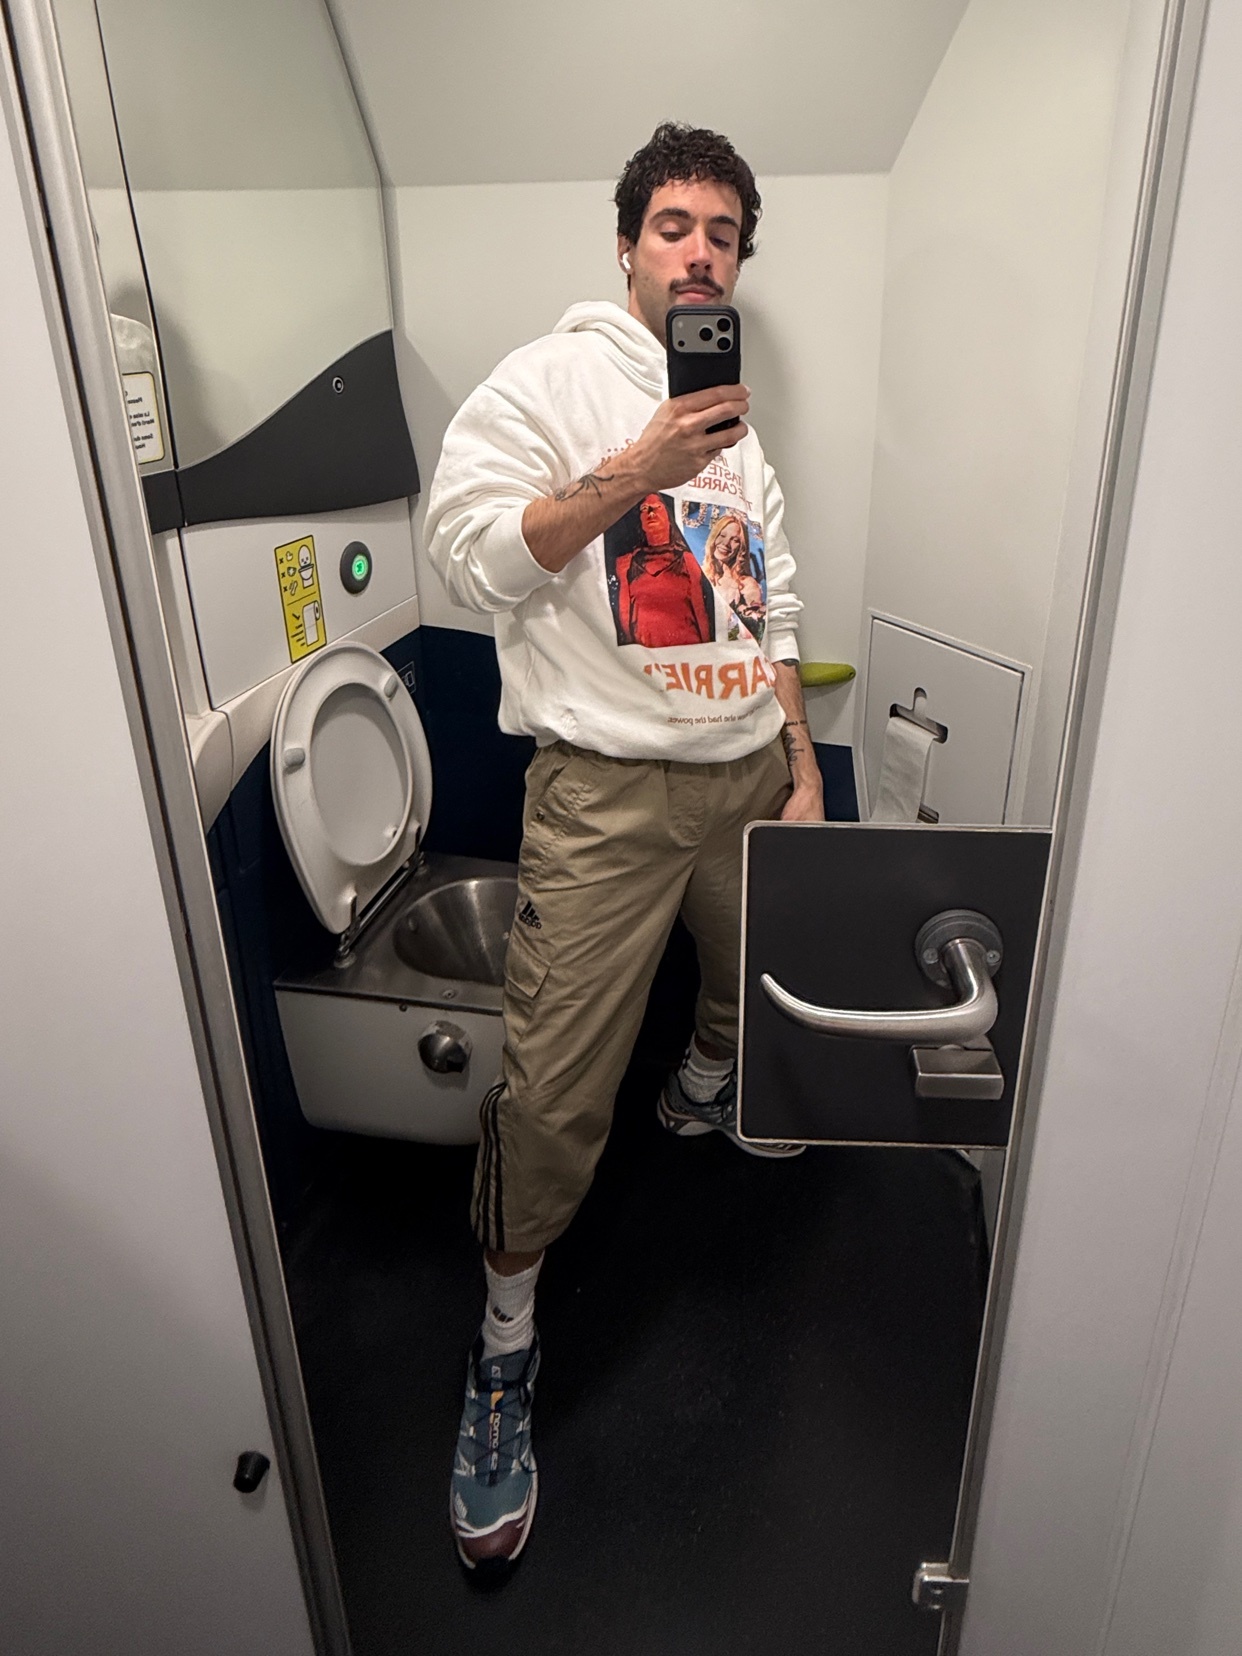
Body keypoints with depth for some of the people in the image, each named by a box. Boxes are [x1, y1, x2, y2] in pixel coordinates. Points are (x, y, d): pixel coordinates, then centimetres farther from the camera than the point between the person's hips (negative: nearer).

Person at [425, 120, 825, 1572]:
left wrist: (802, 771, 13)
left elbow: (773, 611, 19)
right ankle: (506, 1347, 13)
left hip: (748, 777, 7)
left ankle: (701, 1096, 57)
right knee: (554, 1086, -8)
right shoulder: (550, 379, -1)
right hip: (607, 793, -7)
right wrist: (635, 470, -21)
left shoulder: (737, 420, 19)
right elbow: (470, 554, -13)